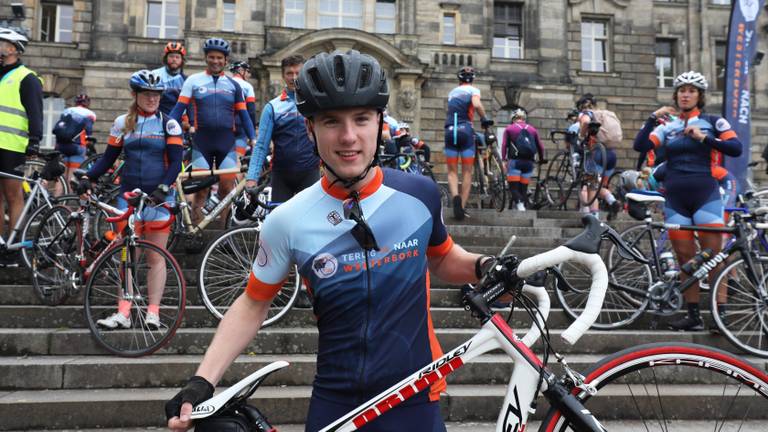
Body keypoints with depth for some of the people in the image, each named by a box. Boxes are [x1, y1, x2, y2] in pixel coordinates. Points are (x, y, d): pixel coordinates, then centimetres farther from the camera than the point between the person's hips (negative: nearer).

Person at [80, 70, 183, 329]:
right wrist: (88, 177, -5)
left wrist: (163, 188, -19)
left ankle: (153, 313, 4)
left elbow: (175, 161, -5)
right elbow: (109, 157, 11)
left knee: (156, 257, 0)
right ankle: (123, 313, 3)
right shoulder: (121, 123, 8)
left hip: (158, 198, -2)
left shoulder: (168, 124, 1)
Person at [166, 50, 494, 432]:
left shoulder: (419, 195, -8)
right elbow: (253, 304, 2)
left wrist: (482, 267, -8)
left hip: (415, 400, 1)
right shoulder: (287, 221, -11)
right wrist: (201, 382, -7)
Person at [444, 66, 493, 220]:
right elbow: (477, 104, -14)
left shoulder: (452, 92, 20)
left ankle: (455, 196, -23)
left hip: (450, 131, 3)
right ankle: (462, 207, 1)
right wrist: (485, 119, -2)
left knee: (452, 171, 5)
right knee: (467, 172, 5)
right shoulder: (473, 90, 6)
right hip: (465, 130, -3)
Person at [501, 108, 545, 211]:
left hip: (515, 161, -3)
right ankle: (523, 205, 4)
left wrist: (503, 159, -6)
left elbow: (504, 145, -3)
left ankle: (519, 202, -26)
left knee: (513, 187, -2)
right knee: (524, 188, 10)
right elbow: (540, 146, 15)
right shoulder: (532, 129, 15)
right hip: (528, 162, 3)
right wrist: (541, 159, 29)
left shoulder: (509, 129, 8)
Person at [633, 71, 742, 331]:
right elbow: (640, 146, -2)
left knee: (713, 255, -7)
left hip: (705, 196, -2)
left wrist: (704, 138, -13)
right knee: (685, 256, 4)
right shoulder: (667, 126, 11)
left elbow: (736, 148, -5)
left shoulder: (713, 122, 6)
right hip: (675, 199, 3)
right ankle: (693, 315, 10)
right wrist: (653, 118, -11)